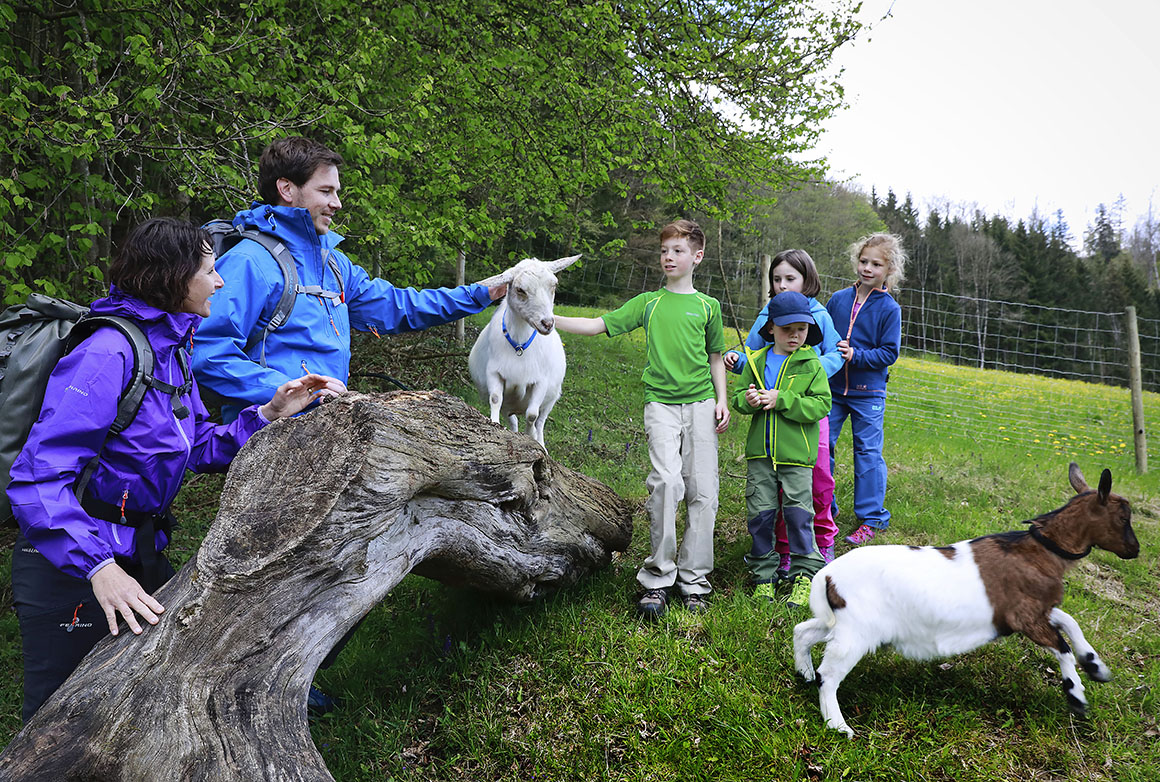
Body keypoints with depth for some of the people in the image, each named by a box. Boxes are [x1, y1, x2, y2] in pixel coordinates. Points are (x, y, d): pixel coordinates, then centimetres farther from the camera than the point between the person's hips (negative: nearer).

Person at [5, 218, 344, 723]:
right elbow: (39, 478, -28)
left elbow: (200, 448, 8)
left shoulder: (169, 350, 7)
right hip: (71, 568, -9)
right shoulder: (110, 353, -23)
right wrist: (99, 567, -36)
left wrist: (269, 414, -4)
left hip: (137, 555, 9)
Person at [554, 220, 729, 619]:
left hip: (700, 402, 1)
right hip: (661, 402, -1)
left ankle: (693, 578, 8)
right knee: (666, 480, -19)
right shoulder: (648, 303, 11)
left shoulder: (708, 306, 13)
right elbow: (598, 325, 5)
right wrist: (546, 319, -5)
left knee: (702, 489, -4)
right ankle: (658, 578, -8)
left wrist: (722, 400, 8)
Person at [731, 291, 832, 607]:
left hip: (797, 454, -3)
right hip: (760, 452, 3)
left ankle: (803, 575, 15)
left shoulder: (811, 364, -1)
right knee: (759, 513, 6)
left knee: (798, 513, -1)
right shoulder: (756, 362, 8)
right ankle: (763, 574, 20)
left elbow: (821, 404, -10)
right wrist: (748, 400, -12)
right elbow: (738, 398, 11)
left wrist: (781, 400, -18)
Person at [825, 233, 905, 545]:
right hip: (832, 389, 3)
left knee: (868, 453, 4)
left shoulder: (889, 308, -6)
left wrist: (856, 355, -21)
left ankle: (870, 518, 16)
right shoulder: (838, 299, 3)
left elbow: (889, 353, -8)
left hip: (868, 393, -3)